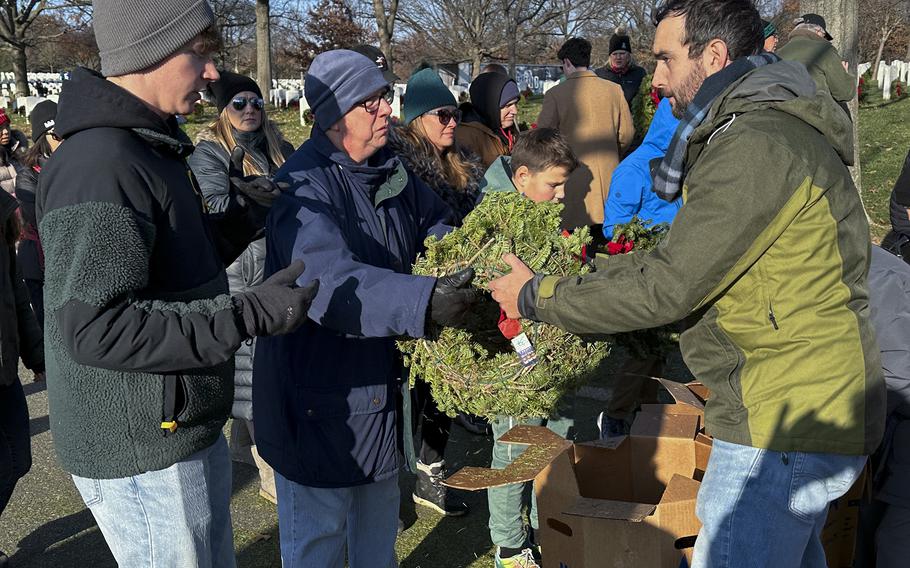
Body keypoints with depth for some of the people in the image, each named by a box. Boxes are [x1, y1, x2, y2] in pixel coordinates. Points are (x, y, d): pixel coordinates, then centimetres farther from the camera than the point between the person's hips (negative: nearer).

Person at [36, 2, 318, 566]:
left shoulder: (146, 148, 11)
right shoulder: (99, 164, -22)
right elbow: (93, 326, -29)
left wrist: (240, 221, 1)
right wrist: (252, 313, -28)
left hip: (181, 430, 10)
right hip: (143, 452, -10)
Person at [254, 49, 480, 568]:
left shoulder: (389, 170, 2)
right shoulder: (305, 186, -26)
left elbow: (436, 225, 16)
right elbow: (330, 281, -42)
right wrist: (425, 301, -54)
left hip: (382, 381, 8)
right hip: (320, 397, -8)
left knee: (378, 521, 27)